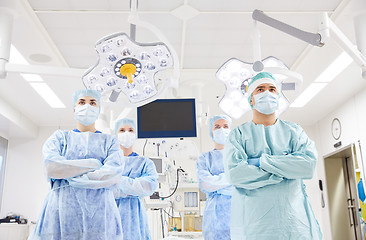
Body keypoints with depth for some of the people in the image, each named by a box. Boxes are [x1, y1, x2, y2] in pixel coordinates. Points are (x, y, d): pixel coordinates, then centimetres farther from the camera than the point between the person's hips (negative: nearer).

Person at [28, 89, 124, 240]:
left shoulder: (109, 141, 13)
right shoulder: (60, 137, 14)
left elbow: (114, 176, -5)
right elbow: (50, 167, -6)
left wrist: (70, 178, -8)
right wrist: (94, 164, -5)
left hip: (100, 213, 0)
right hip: (61, 212, 0)